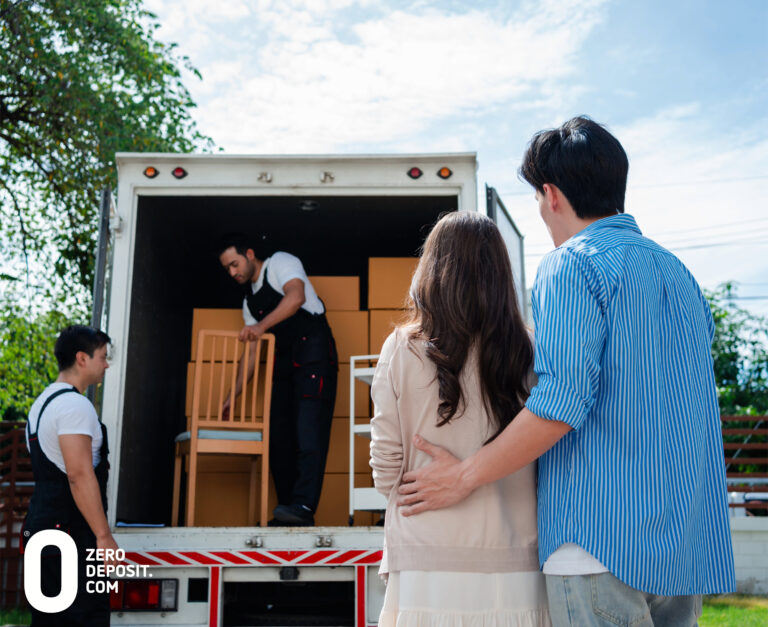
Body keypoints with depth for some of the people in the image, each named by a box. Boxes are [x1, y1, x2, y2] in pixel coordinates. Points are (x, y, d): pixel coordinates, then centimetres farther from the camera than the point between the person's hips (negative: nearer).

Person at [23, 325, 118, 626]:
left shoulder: (44, 401, 16)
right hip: (70, 530, -10)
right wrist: (104, 535, -20)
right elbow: (79, 475, -22)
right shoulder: (75, 404, -16)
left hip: (42, 523, 10)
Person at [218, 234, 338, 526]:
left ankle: (304, 505, -23)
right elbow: (252, 351, 21)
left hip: (313, 352, -8)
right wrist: (233, 395, 17)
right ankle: (287, 511, 3)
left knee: (308, 431, -17)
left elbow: (296, 297, -18)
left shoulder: (281, 262, 3)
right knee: (279, 435, 1)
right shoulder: (249, 299, 23)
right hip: (283, 364, 8)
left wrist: (262, 325, -24)